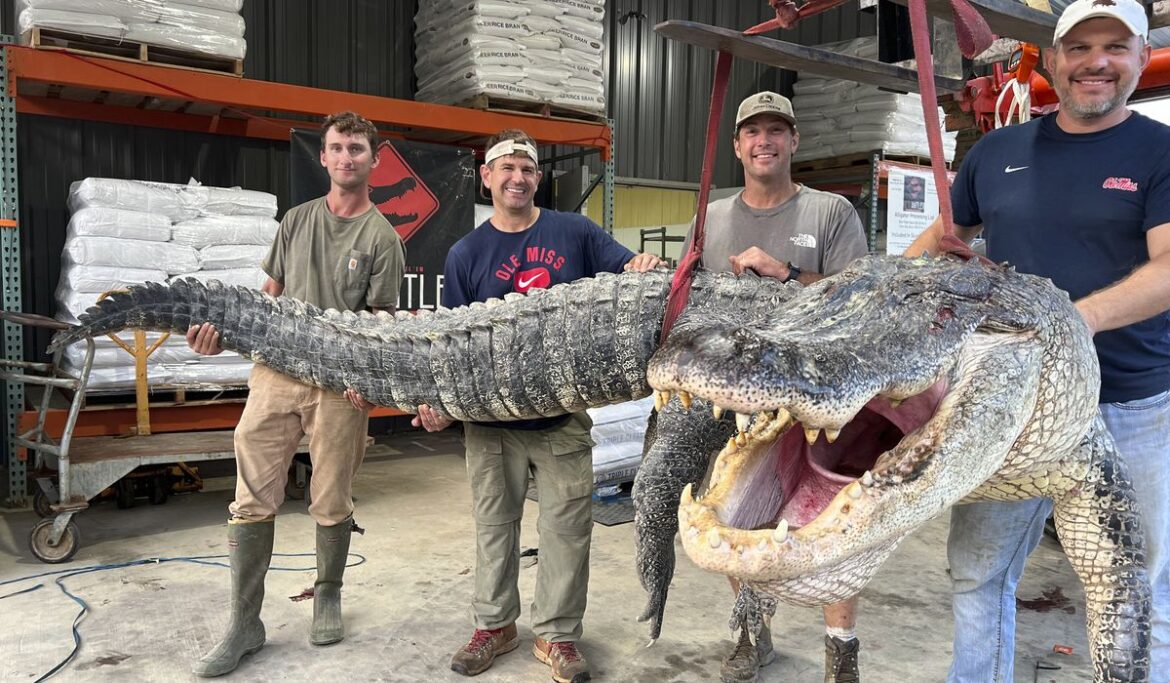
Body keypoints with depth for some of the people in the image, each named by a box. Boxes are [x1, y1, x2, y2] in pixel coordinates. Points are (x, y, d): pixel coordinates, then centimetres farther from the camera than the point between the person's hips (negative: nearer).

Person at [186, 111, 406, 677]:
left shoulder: (382, 237, 2)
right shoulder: (298, 220, 14)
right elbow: (270, 295, 16)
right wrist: (224, 331, -1)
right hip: (276, 370, 3)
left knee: (331, 504, 6)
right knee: (252, 502, 2)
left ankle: (327, 597, 30)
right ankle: (245, 623, 14)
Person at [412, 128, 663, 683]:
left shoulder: (574, 232, 3)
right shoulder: (466, 253, 5)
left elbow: (633, 269, 1)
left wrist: (644, 265, -24)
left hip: (563, 414, -1)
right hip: (490, 417, 1)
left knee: (568, 524, 5)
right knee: (494, 522, 14)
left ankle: (557, 634, 22)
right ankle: (494, 624, 32)